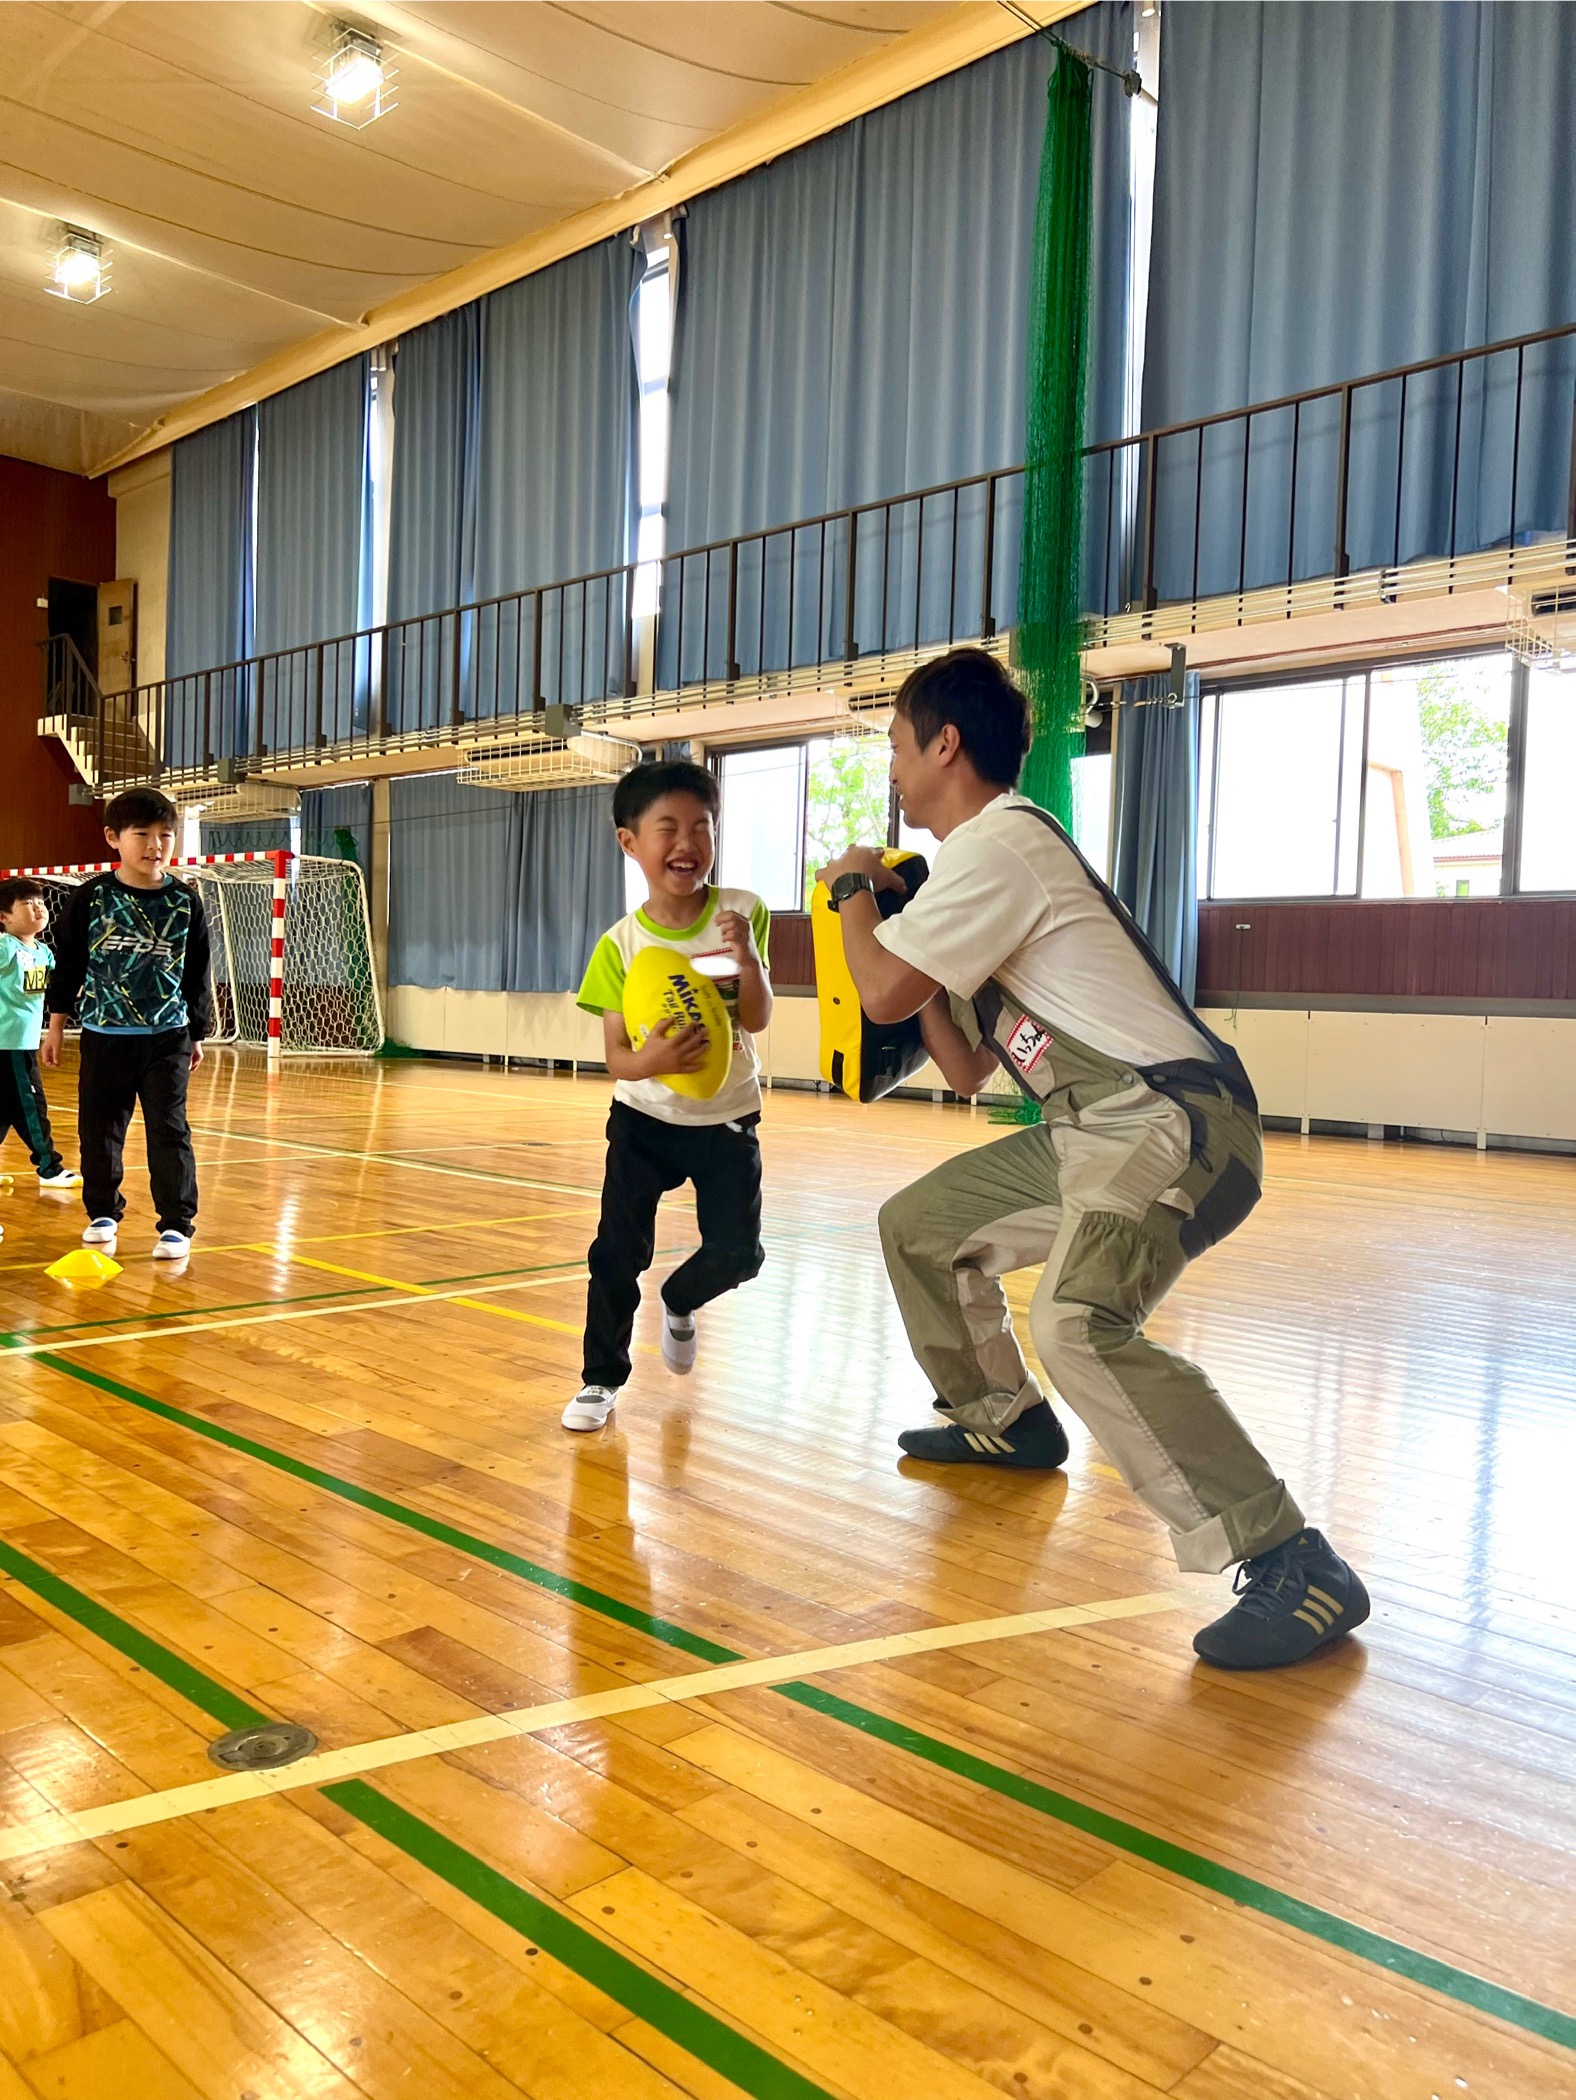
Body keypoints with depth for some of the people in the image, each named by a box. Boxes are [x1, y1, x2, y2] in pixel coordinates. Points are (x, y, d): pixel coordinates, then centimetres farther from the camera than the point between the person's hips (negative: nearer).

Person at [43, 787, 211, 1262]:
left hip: (167, 1037, -1)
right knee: (98, 1129, 9)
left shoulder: (185, 903, 0)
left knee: (168, 1130, -4)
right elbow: (68, 964, 6)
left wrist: (197, 1034, 10)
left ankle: (177, 1223, 4)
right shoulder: (91, 898, -2)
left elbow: (197, 974, 7)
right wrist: (57, 1024, 7)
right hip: (102, 1035, 1)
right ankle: (103, 1214, 26)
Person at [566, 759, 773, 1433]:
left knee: (737, 1251, 1)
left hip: (726, 1118, 1)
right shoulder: (620, 945, -13)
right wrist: (649, 1060, -37)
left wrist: (746, 954, -33)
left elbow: (756, 1019, -16)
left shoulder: (742, 913, -11)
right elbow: (616, 1057, -14)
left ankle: (679, 1302, 35)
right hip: (644, 1117, -1)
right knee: (618, 1249, -5)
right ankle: (602, 1378, 15)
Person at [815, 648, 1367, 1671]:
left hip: (1169, 1119, -11)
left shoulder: (998, 841, -11)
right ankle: (1006, 1419, 37)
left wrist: (855, 889, 5)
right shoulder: (996, 852, 21)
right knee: (919, 1223, 20)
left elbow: (884, 994, -14)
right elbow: (966, 1069, 22)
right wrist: (903, 920, 18)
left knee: (1076, 1322, -33)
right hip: (1093, 1132, 11)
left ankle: (1295, 1567, -24)